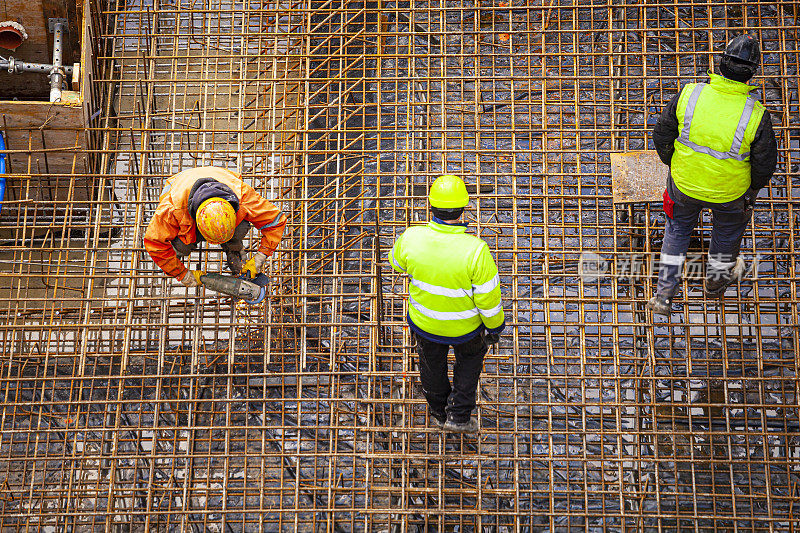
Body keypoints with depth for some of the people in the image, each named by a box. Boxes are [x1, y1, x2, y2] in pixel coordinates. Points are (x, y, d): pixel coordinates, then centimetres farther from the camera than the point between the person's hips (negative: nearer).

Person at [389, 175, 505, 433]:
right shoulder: (475, 251, -37)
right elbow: (488, 297, -24)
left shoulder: (411, 238, -29)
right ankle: (458, 415, 37)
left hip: (424, 320, 2)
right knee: (470, 353, 33)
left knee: (432, 361, 31)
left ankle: (439, 412, 55)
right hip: (465, 324, -2)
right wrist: (494, 326, -4)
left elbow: (397, 261, -3)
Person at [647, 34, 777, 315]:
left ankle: (664, 295, 32)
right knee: (729, 227, 31)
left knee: (678, 228, 28)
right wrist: (755, 186, 10)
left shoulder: (689, 95, -23)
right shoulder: (756, 115, -27)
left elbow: (662, 136, -9)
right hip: (729, 190, -1)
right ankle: (717, 280, 56)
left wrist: (672, 162, 12)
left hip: (684, 184, 1)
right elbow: (765, 162, -13)